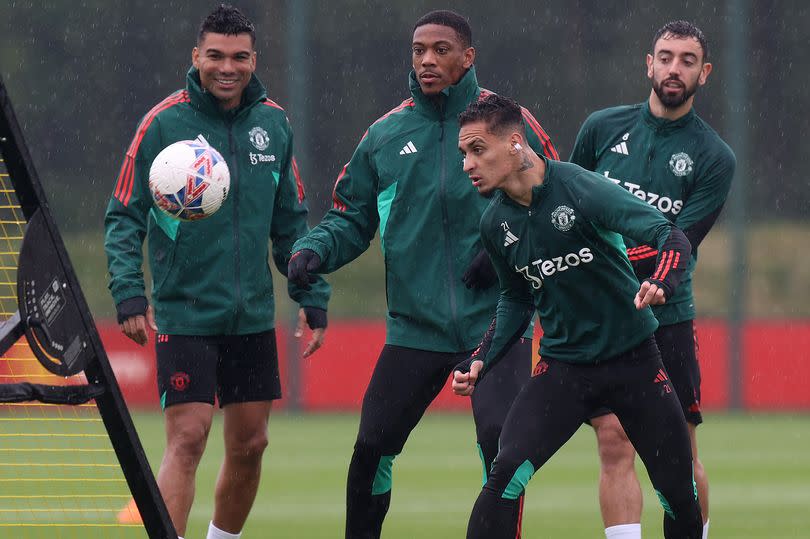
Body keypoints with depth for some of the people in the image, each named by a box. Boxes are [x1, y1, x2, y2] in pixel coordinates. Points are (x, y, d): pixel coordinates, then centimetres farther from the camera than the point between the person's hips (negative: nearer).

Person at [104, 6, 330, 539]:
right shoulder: (164, 123, -8)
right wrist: (128, 291, -18)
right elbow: (125, 216, -6)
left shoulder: (274, 123, 6)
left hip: (253, 316, 5)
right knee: (187, 440, -13)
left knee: (250, 444, 8)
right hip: (185, 315, -5)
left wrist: (313, 296, 10)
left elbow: (291, 221, 15)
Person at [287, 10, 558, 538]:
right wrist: (315, 249, -7)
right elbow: (352, 219, 12)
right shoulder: (385, 135, 6)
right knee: (372, 449, -1)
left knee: (502, 445, -14)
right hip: (414, 326, 2)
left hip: (496, 321, -2)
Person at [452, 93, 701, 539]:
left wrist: (660, 283, -44)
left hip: (633, 358, -3)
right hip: (562, 365, 3)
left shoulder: (579, 189, -18)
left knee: (680, 495, 0)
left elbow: (671, 236, -23)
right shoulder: (495, 223, 0)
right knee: (506, 474, -19)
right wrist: (481, 360, 5)